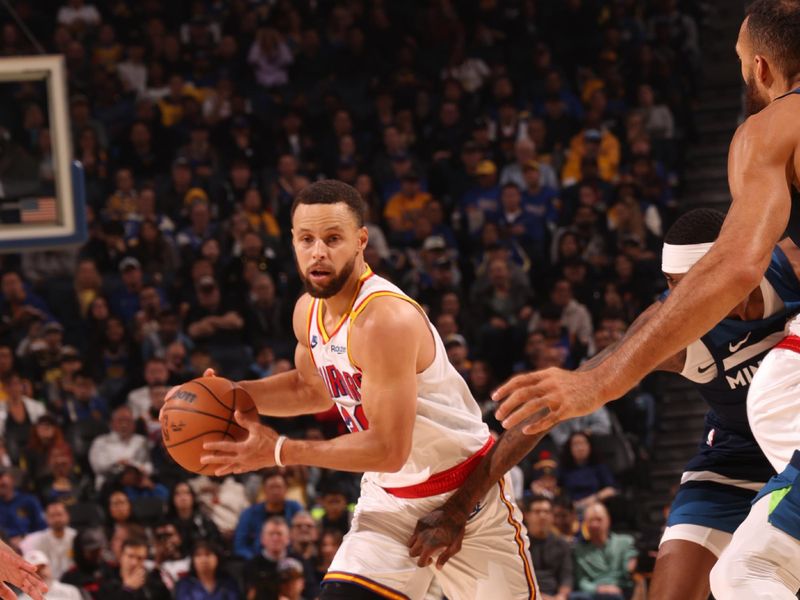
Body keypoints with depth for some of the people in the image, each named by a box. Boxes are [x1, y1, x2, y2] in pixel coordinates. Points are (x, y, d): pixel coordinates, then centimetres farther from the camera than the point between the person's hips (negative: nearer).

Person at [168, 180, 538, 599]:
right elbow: (312, 389, 19)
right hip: (390, 497, 6)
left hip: (465, 493, -6)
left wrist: (280, 452, -29)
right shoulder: (308, 312, -3)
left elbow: (388, 448, -31)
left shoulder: (386, 320, -30)